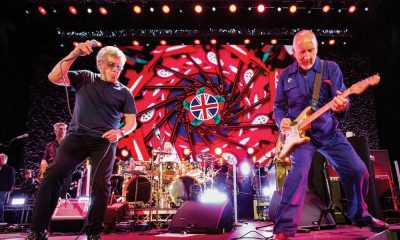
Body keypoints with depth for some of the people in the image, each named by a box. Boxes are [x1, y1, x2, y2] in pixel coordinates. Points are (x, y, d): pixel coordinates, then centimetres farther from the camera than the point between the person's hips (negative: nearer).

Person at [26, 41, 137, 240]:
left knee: (101, 184, -14)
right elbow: (54, 78, -2)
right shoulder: (84, 78, 12)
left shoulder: (123, 92, 11)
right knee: (54, 173, -16)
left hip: (104, 141, 0)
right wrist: (74, 54, -12)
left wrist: (120, 132, -15)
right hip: (77, 136, 1)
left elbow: (132, 121, 7)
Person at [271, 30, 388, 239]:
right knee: (299, 173, -24)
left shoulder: (331, 67, -1)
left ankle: (360, 215, 31)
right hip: (300, 134, -2)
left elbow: (341, 97, -10)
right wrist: (282, 120, -13)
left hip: (329, 132, 2)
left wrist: (341, 105, -34)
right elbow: (278, 106, 8)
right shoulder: (286, 75, 2)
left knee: (358, 171, 3)